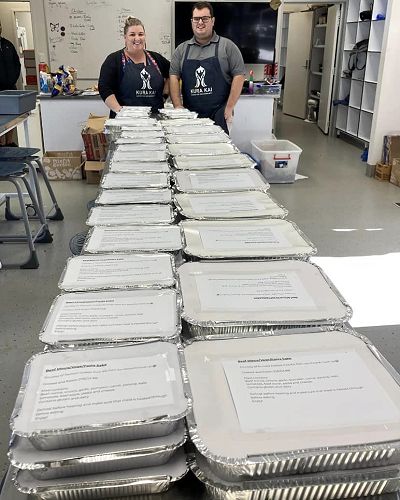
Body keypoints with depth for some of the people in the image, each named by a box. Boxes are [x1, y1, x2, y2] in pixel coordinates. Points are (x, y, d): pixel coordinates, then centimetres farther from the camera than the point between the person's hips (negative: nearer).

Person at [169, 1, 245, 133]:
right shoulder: (182, 49, 11)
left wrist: (229, 108, -8)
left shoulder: (227, 46, 4)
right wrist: (178, 107, -5)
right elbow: (174, 77, 6)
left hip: (219, 116, -2)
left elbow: (239, 76, -1)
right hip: (189, 115, 2)